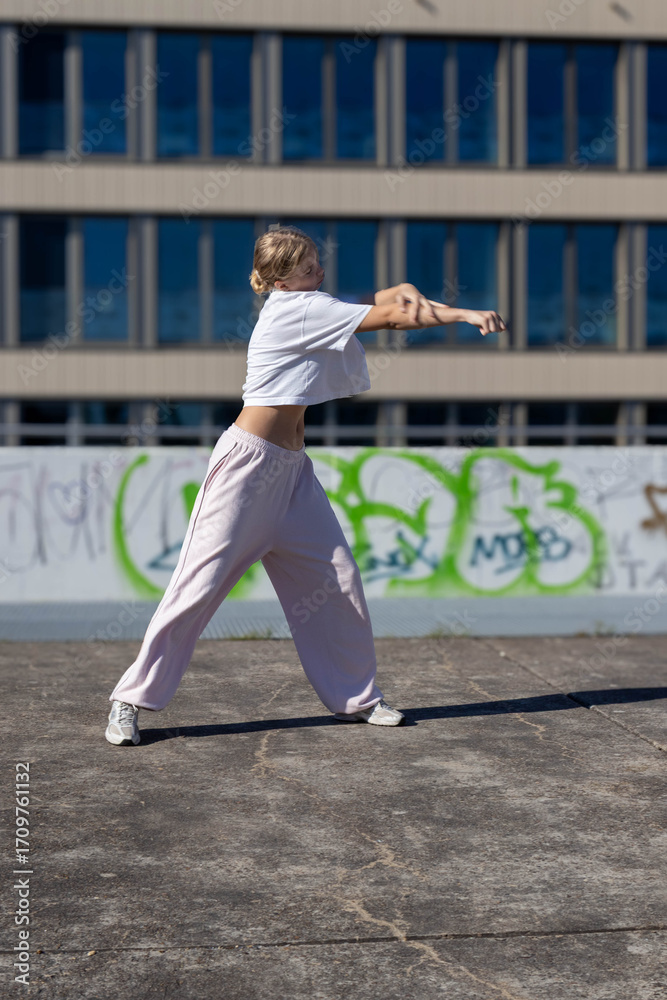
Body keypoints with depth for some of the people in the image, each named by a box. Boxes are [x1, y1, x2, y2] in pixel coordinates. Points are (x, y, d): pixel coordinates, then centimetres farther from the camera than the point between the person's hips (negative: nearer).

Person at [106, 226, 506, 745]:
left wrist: (411, 294, -13)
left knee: (337, 576, 5)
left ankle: (355, 697, 17)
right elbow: (394, 318, -16)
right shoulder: (294, 308, -13)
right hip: (250, 461, -9)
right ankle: (131, 700, 1)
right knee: (203, 579, -7)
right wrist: (467, 314, -13)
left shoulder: (310, 307, 12)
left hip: (292, 468, 9)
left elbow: (390, 299, 11)